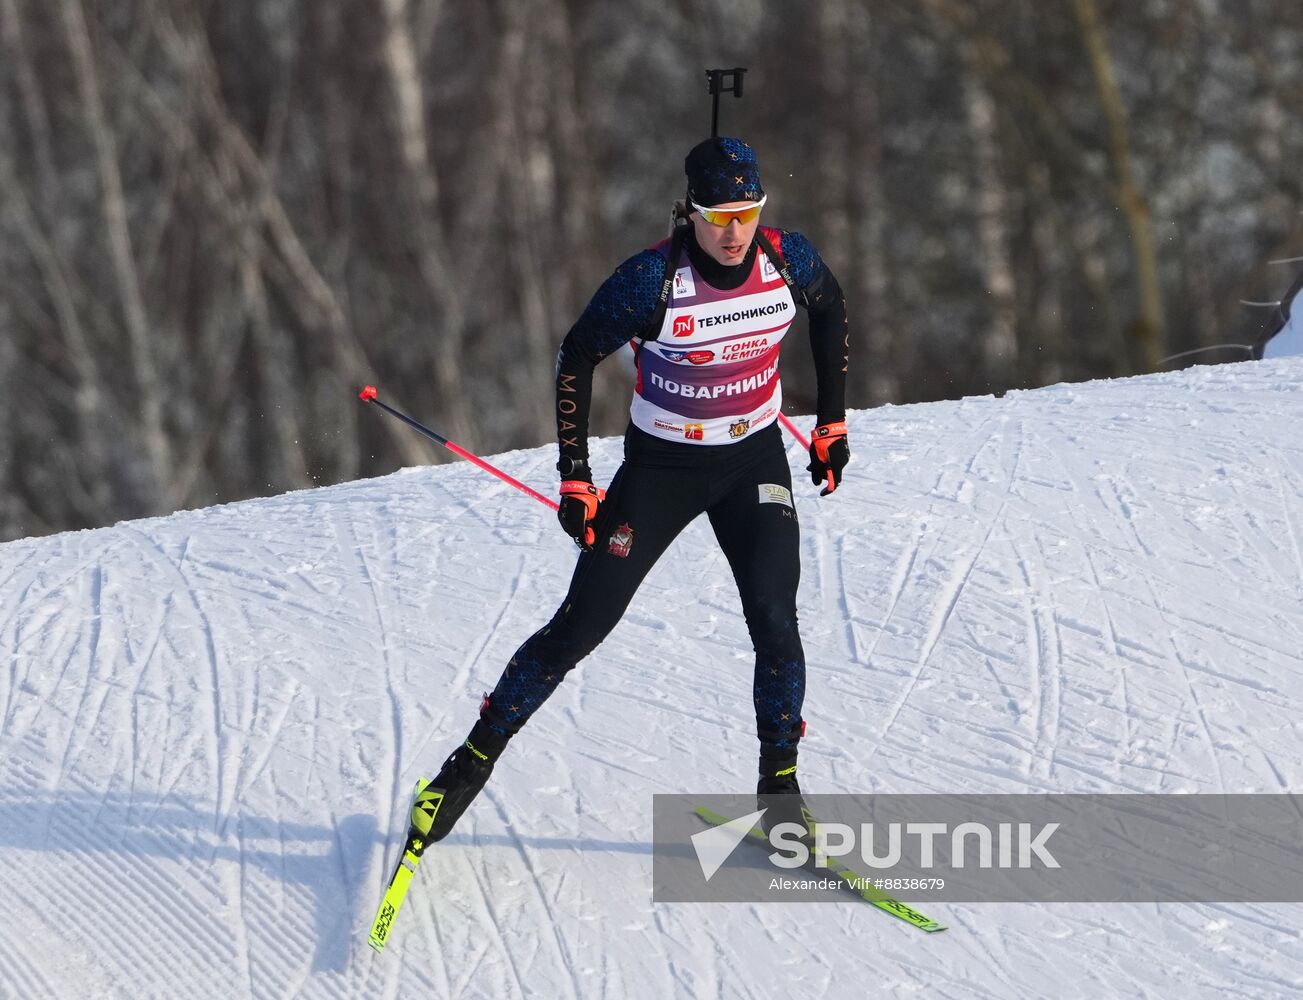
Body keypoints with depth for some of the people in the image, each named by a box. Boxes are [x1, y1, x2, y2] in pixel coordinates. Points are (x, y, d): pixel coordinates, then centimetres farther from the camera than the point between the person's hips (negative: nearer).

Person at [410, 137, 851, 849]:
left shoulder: (788, 259, -14)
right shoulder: (652, 279, -25)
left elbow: (830, 308, 10)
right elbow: (577, 357, -13)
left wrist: (832, 423, 11)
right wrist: (575, 481, -14)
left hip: (754, 464, 2)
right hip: (661, 467, -2)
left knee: (774, 621, -14)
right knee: (581, 627, -3)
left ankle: (781, 788, 3)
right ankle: (473, 761, 12)